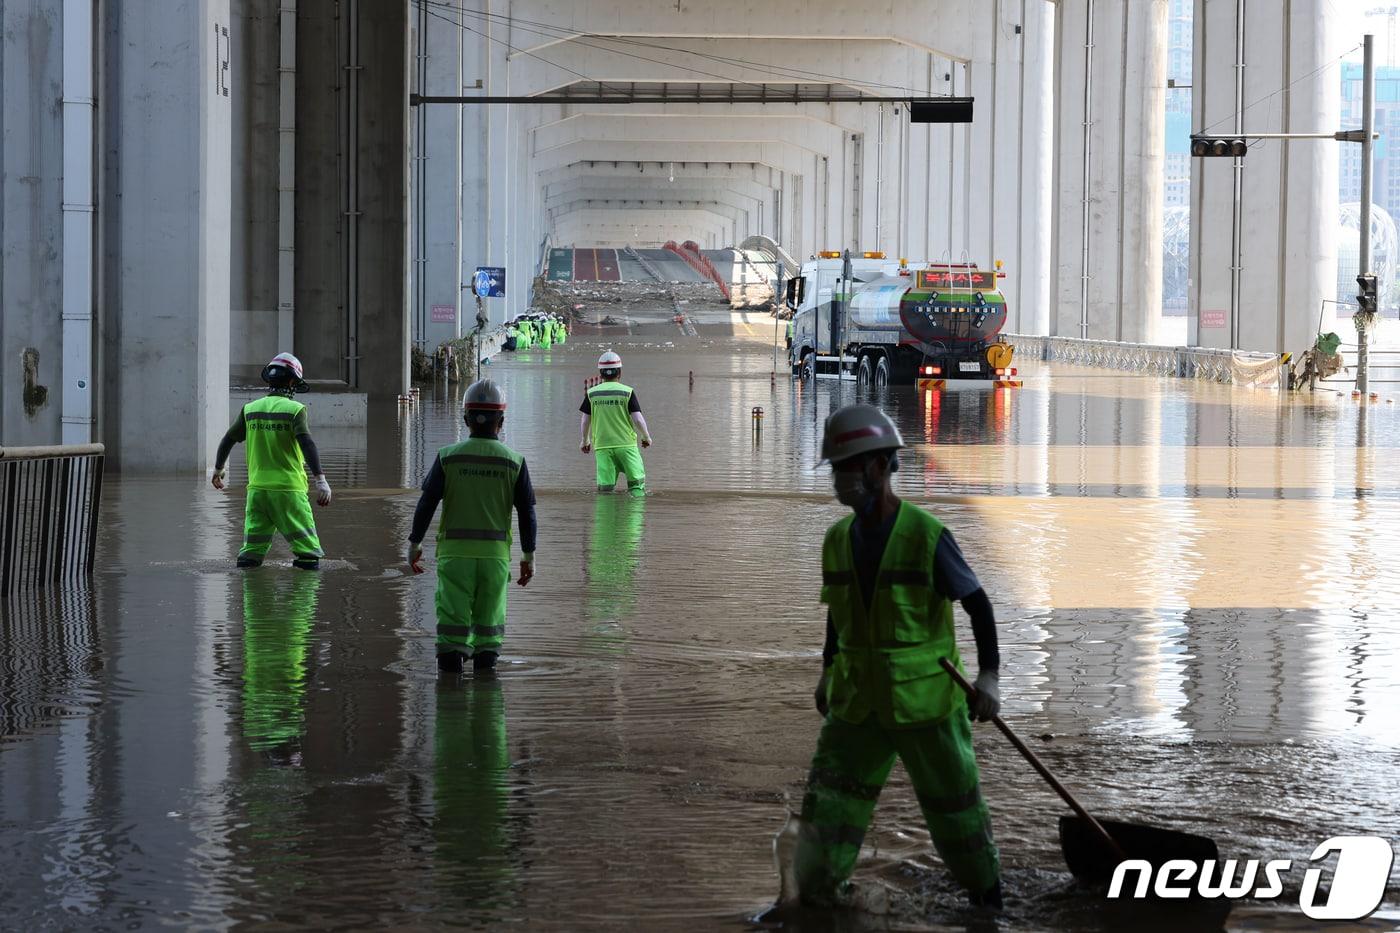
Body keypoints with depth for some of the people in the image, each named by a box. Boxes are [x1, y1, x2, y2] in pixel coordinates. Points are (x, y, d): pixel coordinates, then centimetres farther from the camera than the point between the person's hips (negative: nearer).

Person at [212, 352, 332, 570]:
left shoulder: (249, 409, 6)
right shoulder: (294, 410, -8)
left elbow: (228, 440, 15)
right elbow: (307, 445, -19)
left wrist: (218, 470, 30)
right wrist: (320, 479, -23)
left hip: (257, 488, 4)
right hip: (289, 489, -4)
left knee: (253, 546, 10)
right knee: (306, 544, 1)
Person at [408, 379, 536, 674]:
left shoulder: (448, 456, -4)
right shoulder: (514, 461, -2)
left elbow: (426, 503, -2)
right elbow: (527, 511, 1)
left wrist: (414, 543, 9)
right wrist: (529, 555, 10)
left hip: (454, 551, -1)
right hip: (496, 552, 1)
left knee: (453, 615, 3)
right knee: (490, 615, 11)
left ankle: (451, 661, -2)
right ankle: (486, 660, 9)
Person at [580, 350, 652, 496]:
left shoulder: (592, 393, 1)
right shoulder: (627, 392, -5)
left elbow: (585, 421, 5)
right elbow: (638, 420, -8)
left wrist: (584, 441, 22)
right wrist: (646, 437, 10)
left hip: (602, 446, 2)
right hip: (626, 444, -2)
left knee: (604, 486, 2)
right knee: (636, 481, 7)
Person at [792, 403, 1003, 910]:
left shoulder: (927, 536, -15)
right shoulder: (838, 539, 2)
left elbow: (978, 603, -8)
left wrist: (989, 677, -15)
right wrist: (828, 673, 20)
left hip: (925, 698, -4)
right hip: (858, 701, 4)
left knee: (953, 802, 9)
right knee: (827, 807, -3)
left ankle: (986, 889, 31)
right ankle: (813, 906, 6)